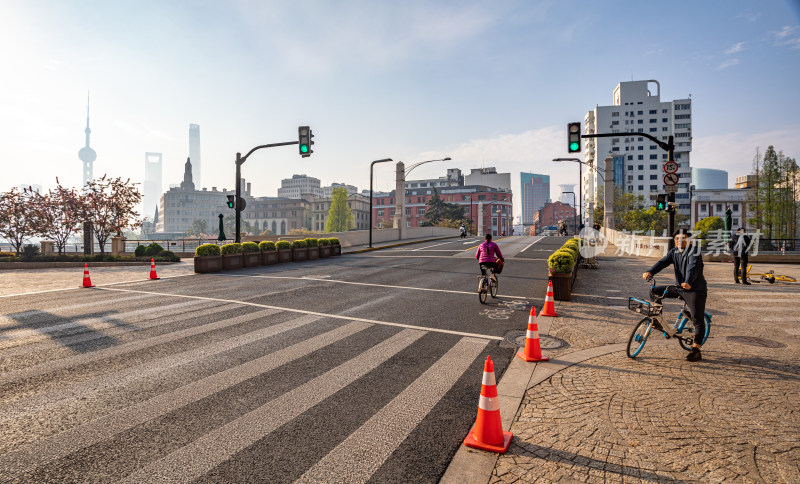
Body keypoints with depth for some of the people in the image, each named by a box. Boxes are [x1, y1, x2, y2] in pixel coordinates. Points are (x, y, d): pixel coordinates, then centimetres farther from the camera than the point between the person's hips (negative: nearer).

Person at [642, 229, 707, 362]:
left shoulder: (695, 252, -14)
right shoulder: (674, 252, 5)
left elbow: (693, 267, -31)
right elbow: (663, 262, -7)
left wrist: (688, 283, -48)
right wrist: (650, 272, -26)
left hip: (695, 290, -6)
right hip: (679, 287, 6)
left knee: (698, 320, -6)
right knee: (654, 291, -1)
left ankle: (696, 350, -1)